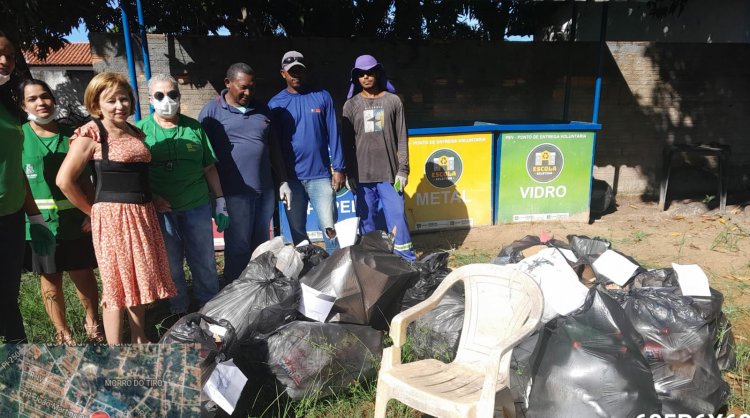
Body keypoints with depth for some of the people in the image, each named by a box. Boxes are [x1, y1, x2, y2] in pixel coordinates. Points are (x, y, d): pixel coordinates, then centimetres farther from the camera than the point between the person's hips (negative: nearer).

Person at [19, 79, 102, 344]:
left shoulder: (70, 136, 4)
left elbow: (85, 180, 6)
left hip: (76, 223, 1)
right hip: (39, 223, -1)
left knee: (84, 277, 8)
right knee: (50, 282, 10)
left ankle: (92, 323, 30)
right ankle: (62, 333, 28)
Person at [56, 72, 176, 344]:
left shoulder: (136, 133, 13)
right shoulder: (91, 134, -7)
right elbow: (64, 180, -9)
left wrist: (152, 200, 13)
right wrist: (93, 211, -3)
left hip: (143, 214, 7)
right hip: (113, 216, -7)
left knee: (141, 278, 14)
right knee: (116, 284, 0)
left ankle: (139, 341, 31)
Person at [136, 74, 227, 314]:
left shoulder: (194, 127, 6)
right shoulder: (141, 130, 0)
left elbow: (209, 168, 8)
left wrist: (220, 202, 5)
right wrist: (151, 197, -14)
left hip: (197, 206, 1)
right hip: (161, 210, -1)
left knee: (205, 263, 10)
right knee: (171, 265, 12)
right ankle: (179, 310, 30)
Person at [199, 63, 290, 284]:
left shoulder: (261, 109, 13)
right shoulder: (212, 111, -2)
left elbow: (273, 147, 17)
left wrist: (283, 181, 14)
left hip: (265, 189, 5)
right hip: (235, 192, -5)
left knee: (262, 245, 13)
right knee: (239, 247, 1)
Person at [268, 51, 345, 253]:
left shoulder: (322, 97, 4)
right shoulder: (276, 104, 4)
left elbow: (333, 134, 2)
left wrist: (338, 168, -4)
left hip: (321, 175, -1)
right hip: (291, 178, 1)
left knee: (330, 228, -3)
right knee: (297, 233, 10)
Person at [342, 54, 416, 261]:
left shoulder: (393, 101, 5)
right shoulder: (351, 105, 6)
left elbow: (401, 138, 3)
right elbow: (346, 143, 5)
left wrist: (403, 169, -3)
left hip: (390, 172, -1)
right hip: (363, 174, 1)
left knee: (397, 216, -2)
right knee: (367, 219, 6)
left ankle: (407, 258, 7)